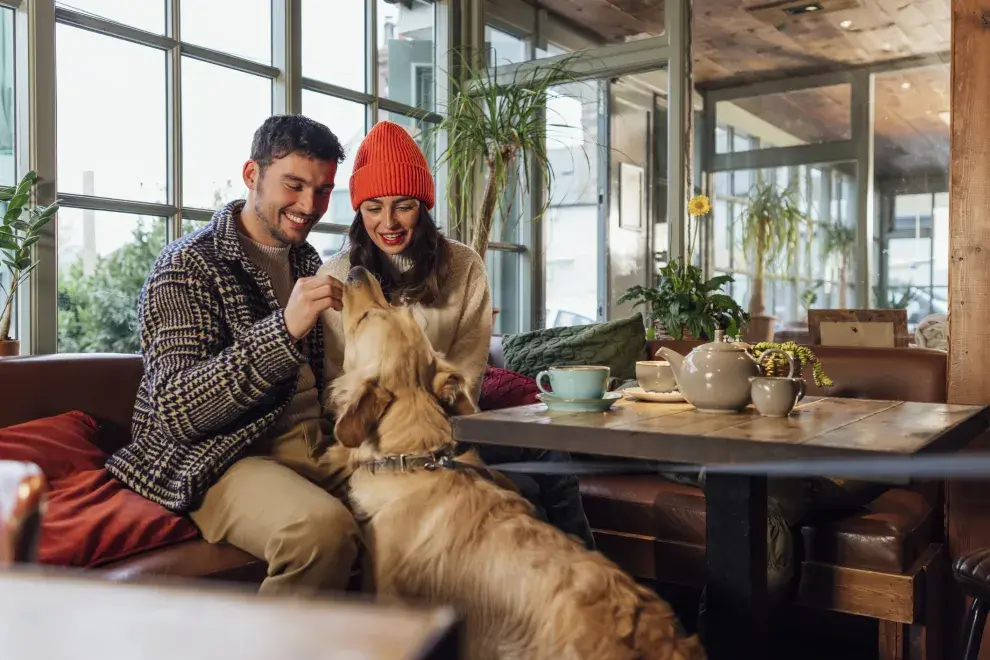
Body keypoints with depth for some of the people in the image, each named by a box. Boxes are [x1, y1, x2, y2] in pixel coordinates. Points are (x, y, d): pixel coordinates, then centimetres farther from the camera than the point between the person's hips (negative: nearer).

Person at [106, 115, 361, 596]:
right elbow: (176, 410, -18)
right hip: (224, 461, -7)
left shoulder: (307, 261, 16)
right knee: (323, 527, -35)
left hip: (316, 446, 7)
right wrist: (285, 329, -28)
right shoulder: (187, 267, -7)